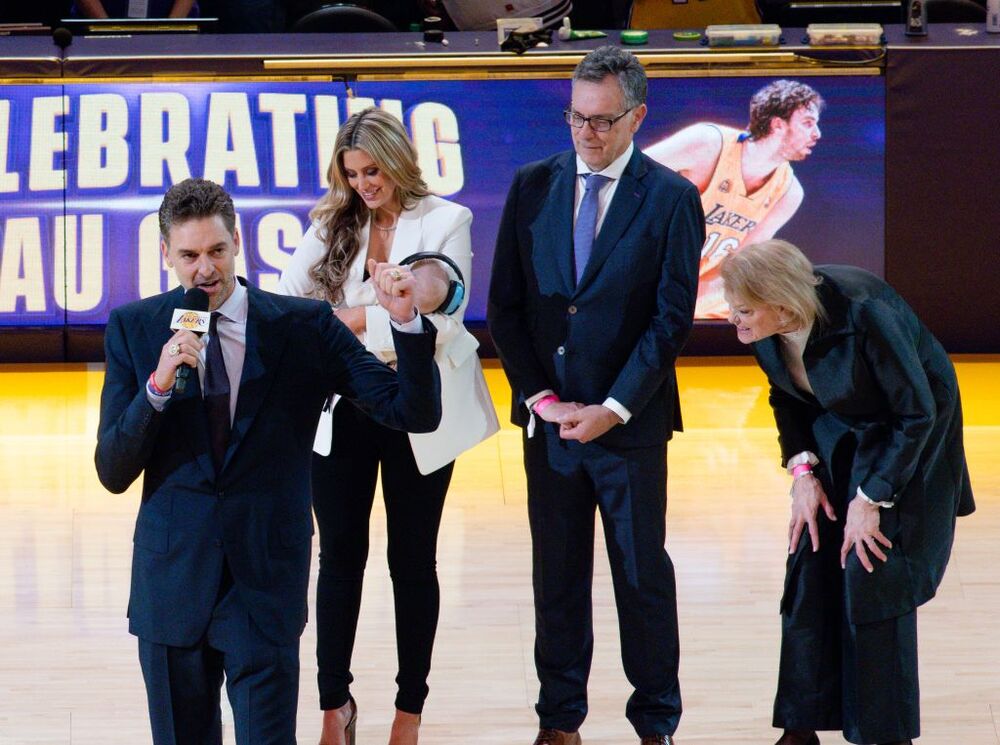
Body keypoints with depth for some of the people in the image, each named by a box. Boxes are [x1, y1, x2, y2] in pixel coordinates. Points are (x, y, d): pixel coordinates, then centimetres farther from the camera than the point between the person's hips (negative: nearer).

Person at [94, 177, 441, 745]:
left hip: (266, 580, -2)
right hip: (172, 578, 2)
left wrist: (408, 321, -21)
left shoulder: (304, 327, -1)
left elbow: (417, 414, -5)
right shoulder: (134, 329, 2)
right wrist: (158, 385, -17)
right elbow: (113, 474, -1)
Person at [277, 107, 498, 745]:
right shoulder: (333, 225, 4)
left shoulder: (446, 221, -5)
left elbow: (442, 320, -14)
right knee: (340, 555, 8)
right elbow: (287, 302, -5)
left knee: (413, 560, 8)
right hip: (342, 409, 2)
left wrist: (356, 317, -20)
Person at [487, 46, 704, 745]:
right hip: (547, 418, 3)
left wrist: (613, 409, -14)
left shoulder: (671, 199, -5)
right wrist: (539, 395, -6)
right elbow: (505, 305, 5)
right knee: (557, 575, 10)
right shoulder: (533, 187, 4)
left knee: (643, 575, 5)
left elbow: (672, 318, -8)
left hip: (631, 422, -3)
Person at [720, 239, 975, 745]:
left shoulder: (863, 313, -35)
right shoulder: (763, 327, -17)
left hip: (906, 434, -6)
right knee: (810, 569, -1)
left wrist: (871, 498, -22)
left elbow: (917, 413, -24)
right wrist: (802, 468, -7)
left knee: (871, 576, -12)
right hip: (836, 433, 6)